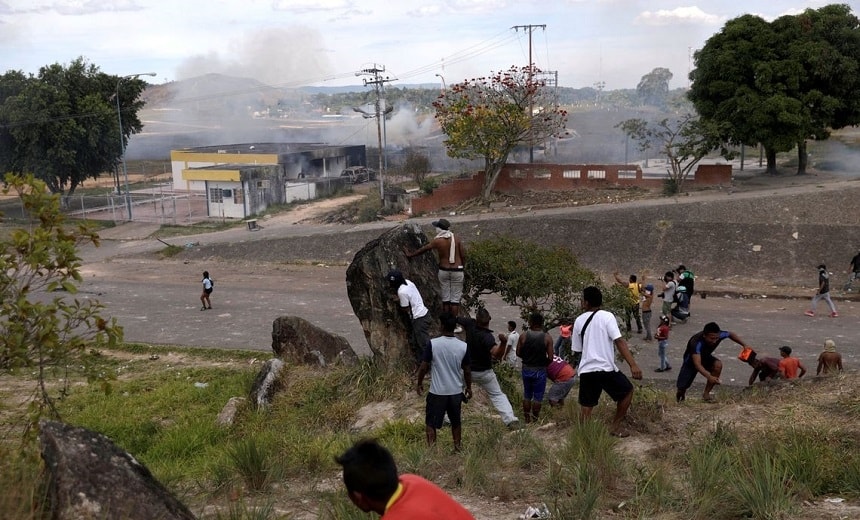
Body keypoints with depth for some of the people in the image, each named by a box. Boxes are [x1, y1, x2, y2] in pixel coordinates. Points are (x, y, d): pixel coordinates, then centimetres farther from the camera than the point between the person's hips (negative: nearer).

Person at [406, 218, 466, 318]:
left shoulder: (437, 241, -7)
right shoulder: (456, 239, -5)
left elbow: (423, 249, 5)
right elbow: (463, 255, -2)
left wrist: (411, 254, 20)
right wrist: (463, 266, 14)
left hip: (443, 270, 1)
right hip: (457, 271, -1)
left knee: (445, 298, 11)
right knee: (455, 298, 3)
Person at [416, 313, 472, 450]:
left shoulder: (433, 343, -15)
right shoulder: (463, 346, -7)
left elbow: (423, 367, -10)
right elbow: (467, 371, 1)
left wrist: (419, 383, 6)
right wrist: (468, 387, 16)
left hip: (437, 392, -3)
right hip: (456, 391, 3)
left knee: (431, 423, 10)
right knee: (456, 422, 21)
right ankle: (457, 448, 30)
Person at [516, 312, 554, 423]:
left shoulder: (523, 336, -7)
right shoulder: (547, 338, -11)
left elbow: (518, 353, -2)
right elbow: (550, 358, -12)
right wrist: (543, 363, 7)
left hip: (526, 369, 2)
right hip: (540, 370, -2)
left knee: (527, 395, 16)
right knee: (538, 397, 8)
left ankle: (527, 419, 22)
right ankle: (534, 419, 11)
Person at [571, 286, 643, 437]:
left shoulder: (579, 321, 7)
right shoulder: (607, 316, -4)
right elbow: (619, 341, -15)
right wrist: (633, 364, -18)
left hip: (586, 371, 3)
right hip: (606, 369, -3)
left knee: (586, 406, 13)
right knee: (627, 391, 20)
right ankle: (615, 426, 23)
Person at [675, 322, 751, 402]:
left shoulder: (719, 335, -27)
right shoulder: (696, 342, -42)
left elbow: (731, 334, -2)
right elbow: (697, 364, -49)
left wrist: (744, 345, -13)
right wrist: (709, 377, -64)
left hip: (705, 357, 4)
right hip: (691, 361, -4)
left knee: (718, 365, -29)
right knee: (681, 389, -13)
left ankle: (706, 394, -14)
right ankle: (681, 392, 28)